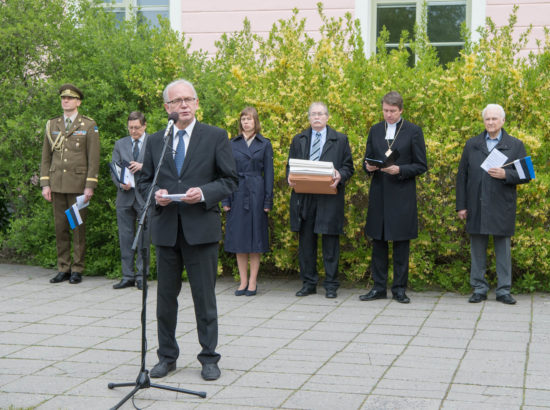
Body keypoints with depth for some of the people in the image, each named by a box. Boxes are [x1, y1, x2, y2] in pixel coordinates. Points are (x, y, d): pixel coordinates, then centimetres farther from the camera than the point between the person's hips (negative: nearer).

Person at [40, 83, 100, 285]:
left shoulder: (89, 125, 2)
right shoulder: (52, 125, 12)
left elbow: (94, 158, -3)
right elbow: (45, 157, 12)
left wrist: (90, 186, -10)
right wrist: (45, 184, 4)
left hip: (78, 184, -3)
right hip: (57, 183, 3)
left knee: (79, 227, 0)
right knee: (60, 227, 5)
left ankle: (77, 270, 6)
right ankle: (63, 269, 11)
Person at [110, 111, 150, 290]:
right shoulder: (120, 144, 14)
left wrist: (143, 166, -17)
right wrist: (120, 183, -10)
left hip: (145, 197, -3)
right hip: (125, 196, 3)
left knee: (144, 238, 0)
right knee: (125, 237, 5)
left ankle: (142, 275, 8)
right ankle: (128, 276, 11)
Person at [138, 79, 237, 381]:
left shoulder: (216, 137, 2)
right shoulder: (155, 141, 10)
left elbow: (230, 180, 1)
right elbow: (143, 182, 14)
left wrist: (204, 193, -16)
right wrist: (155, 194, -8)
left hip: (201, 228, -3)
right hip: (166, 228, 3)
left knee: (204, 296, 2)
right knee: (165, 296, 10)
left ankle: (209, 358, 14)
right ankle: (167, 356, 22)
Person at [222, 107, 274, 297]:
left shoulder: (264, 144, 4)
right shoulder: (232, 144, 8)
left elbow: (268, 174, 3)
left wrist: (268, 201, -3)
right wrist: (225, 199, 1)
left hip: (256, 194, -2)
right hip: (237, 194, 2)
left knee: (255, 237, 0)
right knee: (238, 237, 4)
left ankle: (253, 281, 7)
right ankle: (243, 281, 12)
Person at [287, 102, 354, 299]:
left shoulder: (340, 140, 10)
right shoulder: (298, 140, 16)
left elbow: (348, 167, 7)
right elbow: (290, 166, 16)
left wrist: (340, 176, -15)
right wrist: (290, 178, -6)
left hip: (329, 197, -2)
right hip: (304, 198, 2)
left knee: (330, 241, -1)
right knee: (306, 242, 5)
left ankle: (331, 285, 6)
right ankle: (308, 283, 14)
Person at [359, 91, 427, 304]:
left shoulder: (413, 131, 0)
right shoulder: (375, 130, 12)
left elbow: (421, 166, -2)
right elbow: (367, 160, 17)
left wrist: (399, 170, -17)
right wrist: (369, 167, -7)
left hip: (402, 195, -4)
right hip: (379, 193, 4)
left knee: (401, 242, 1)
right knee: (378, 241, 7)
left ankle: (399, 288, 9)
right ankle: (379, 287, 14)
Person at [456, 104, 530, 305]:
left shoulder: (515, 145, 5)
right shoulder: (471, 145, 11)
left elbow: (524, 175, 1)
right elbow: (462, 176, 9)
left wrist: (505, 174, -18)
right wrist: (461, 205, 2)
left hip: (502, 209, -2)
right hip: (476, 208, 2)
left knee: (503, 249, 4)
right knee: (477, 249, 6)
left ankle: (503, 290, 12)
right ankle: (479, 289, 15)